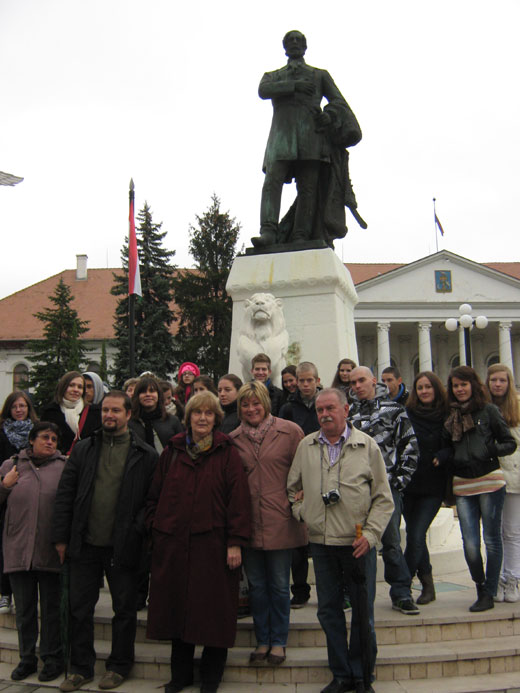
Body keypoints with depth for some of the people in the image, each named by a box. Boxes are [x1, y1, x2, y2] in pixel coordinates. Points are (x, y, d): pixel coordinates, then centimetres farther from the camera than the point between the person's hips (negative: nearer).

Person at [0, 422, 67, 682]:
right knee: (24, 608, 12)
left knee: (52, 607, 6)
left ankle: (52, 658, 20)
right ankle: (27, 658, 26)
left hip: (50, 552, -2)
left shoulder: (65, 467, 3)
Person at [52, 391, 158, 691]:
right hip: (85, 544, 3)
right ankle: (81, 668, 27)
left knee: (124, 610, 10)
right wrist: (61, 537, 2)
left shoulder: (146, 455, -2)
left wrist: (138, 531, -12)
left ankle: (119, 666, 28)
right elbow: (65, 494, 6)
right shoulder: (83, 449, 6)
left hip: (123, 547, -2)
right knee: (80, 608, 11)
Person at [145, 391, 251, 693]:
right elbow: (155, 495, 15)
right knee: (178, 609, 11)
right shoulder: (172, 452, 9)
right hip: (174, 544, 3)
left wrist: (235, 543, -12)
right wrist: (155, 527, 5)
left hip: (213, 544, -3)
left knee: (213, 611, 4)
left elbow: (238, 498, -7)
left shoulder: (227, 453, -2)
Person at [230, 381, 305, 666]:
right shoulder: (233, 439, 4)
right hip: (247, 521, 3)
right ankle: (262, 640, 29)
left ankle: (278, 641, 26)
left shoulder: (290, 431, -4)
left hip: (280, 521, -2)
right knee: (256, 585, 13)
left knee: (279, 585, 8)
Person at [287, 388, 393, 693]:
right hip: (321, 542, 3)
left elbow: (383, 498, -1)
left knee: (363, 612, 5)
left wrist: (370, 534, -10)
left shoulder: (367, 445, -2)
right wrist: (300, 511, 3)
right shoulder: (306, 446, 6)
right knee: (329, 610, 12)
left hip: (358, 543, -3)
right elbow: (293, 486, 19)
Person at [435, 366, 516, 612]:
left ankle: (489, 594, 17)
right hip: (462, 484, 3)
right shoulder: (451, 415, 11)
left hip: (490, 481, -3)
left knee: (491, 539, 4)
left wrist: (490, 449, -17)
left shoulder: (488, 410, 0)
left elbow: (510, 444, 1)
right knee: (470, 545, -1)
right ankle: (481, 588, 21)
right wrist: (441, 456, -2)